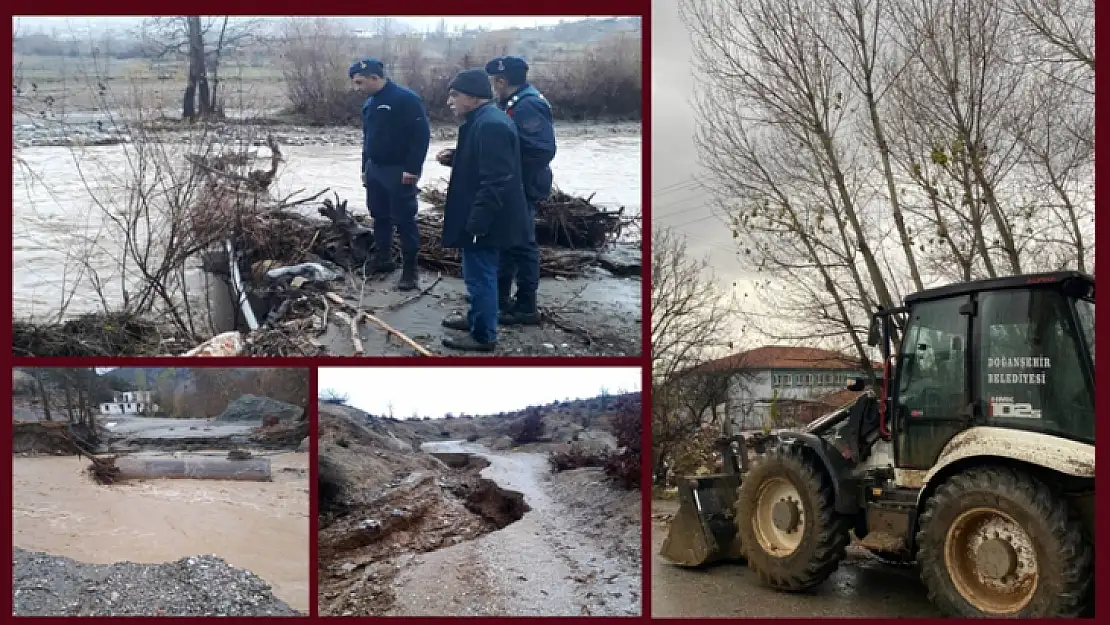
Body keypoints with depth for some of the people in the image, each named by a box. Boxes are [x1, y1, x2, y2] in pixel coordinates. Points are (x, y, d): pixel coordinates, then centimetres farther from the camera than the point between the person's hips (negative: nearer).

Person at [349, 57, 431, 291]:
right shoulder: (369, 103, 11)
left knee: (404, 220, -4)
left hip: (399, 172, -8)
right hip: (375, 170, 8)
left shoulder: (406, 99, -16)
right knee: (379, 216, 15)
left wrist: (413, 168, -21)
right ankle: (383, 259, 28)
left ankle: (410, 269, 2)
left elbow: (422, 134, -19)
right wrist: (365, 168, 21)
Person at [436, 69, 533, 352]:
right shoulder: (484, 120, 11)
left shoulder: (491, 125, -24)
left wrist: (476, 222, -26)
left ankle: (483, 335, 10)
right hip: (480, 218, 11)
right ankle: (476, 318, 38)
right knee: (478, 274, 23)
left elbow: (496, 181, -28)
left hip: (485, 221, -11)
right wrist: (454, 157, 8)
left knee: (480, 276, 0)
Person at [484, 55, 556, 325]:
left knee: (521, 243, -3)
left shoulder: (529, 106, -22)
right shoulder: (515, 103, 11)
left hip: (522, 188, -10)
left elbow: (542, 150, -28)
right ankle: (499, 296, 30)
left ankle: (526, 307, 5)